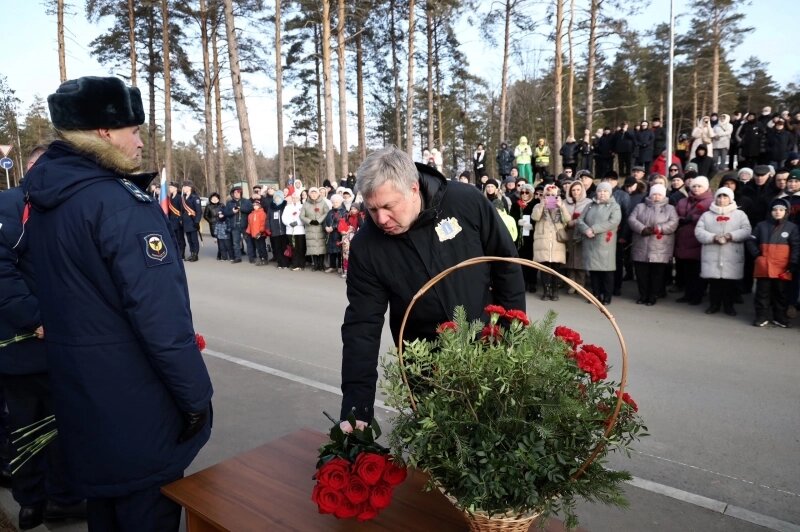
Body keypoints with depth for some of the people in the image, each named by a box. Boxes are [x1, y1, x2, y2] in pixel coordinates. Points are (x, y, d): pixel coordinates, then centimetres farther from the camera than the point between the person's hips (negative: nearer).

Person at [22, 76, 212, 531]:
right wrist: (195, 395, -17)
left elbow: (64, 295, 12)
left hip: (80, 393, 9)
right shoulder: (120, 203, -22)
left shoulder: (44, 198, 6)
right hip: (135, 400, -8)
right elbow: (160, 315, -25)